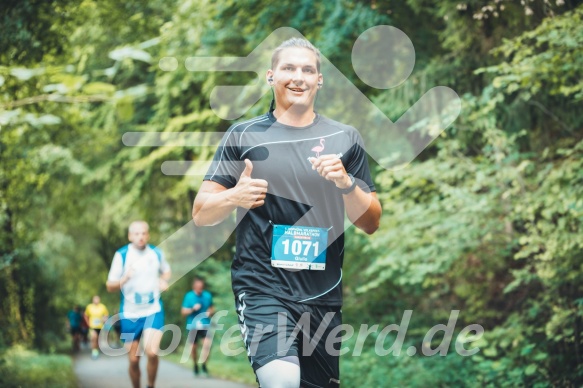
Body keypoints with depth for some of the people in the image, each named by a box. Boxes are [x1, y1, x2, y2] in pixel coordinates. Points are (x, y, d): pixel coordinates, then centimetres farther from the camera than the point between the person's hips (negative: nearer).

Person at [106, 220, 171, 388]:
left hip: (153, 311, 0)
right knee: (134, 360, 5)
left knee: (152, 351, -21)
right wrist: (124, 279, -27)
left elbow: (166, 270, 21)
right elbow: (110, 286, -7)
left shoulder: (157, 253, 0)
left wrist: (164, 280, -1)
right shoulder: (122, 255, -8)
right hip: (130, 314, 0)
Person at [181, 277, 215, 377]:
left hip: (205, 325, 1)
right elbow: (183, 312, 0)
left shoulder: (207, 296, 3)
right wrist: (193, 309, -16)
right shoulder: (189, 296, -3)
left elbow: (212, 308, 19)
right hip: (193, 325, -1)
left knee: (207, 344, -19)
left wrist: (210, 312, -3)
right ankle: (195, 365, 28)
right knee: (194, 347, 6)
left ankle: (204, 364, -2)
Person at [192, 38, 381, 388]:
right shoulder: (243, 135, 5)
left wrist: (346, 183, -11)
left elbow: (371, 223, 8)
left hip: (326, 294, 3)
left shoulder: (345, 138, 8)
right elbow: (201, 214, 4)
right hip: (263, 289, -3)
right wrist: (234, 197, -17)